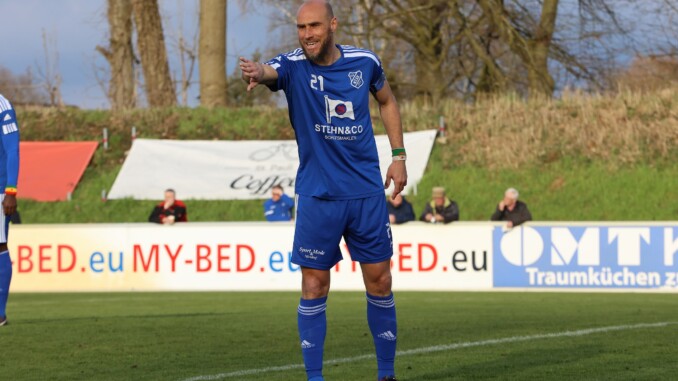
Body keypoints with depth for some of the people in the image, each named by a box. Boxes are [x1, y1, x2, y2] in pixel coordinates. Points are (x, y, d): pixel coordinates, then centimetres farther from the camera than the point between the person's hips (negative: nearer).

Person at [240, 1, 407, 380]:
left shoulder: (365, 62, -1)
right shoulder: (293, 66, -9)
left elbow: (387, 101, 18)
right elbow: (270, 72, -33)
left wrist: (399, 156, 10)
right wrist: (257, 72, -58)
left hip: (367, 191, 2)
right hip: (316, 196, -2)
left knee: (379, 282, 5)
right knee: (314, 287, -1)